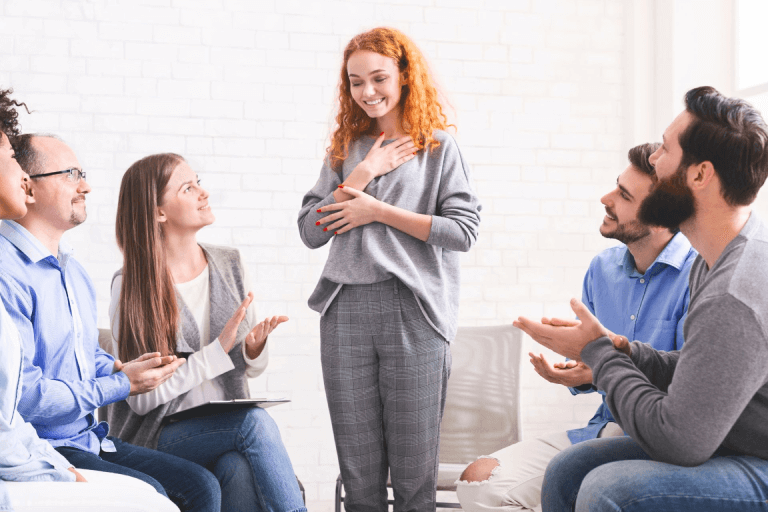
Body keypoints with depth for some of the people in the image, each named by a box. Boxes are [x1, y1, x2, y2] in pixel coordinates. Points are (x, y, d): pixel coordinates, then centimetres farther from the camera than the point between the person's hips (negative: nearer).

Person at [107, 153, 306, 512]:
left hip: (228, 428, 3)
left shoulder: (229, 264, 7)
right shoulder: (132, 286, -6)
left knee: (240, 469, -32)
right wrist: (218, 350, -16)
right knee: (256, 421, -30)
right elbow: (140, 397, -11)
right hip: (159, 435, -3)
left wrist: (254, 348, -11)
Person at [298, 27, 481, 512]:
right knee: (358, 467, 7)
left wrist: (378, 211, -6)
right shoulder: (346, 150, 15)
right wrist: (364, 175, -2)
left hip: (414, 310, -3)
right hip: (346, 309, 3)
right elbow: (311, 231, 7)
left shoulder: (439, 147, 5)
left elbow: (463, 229, -6)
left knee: (414, 468, 1)